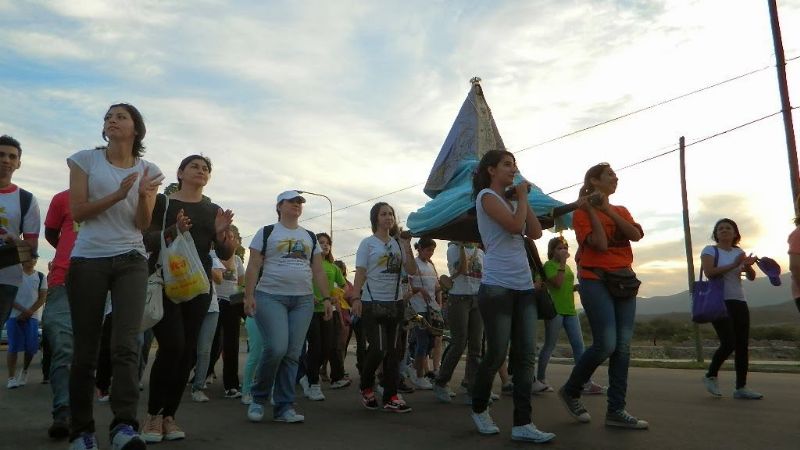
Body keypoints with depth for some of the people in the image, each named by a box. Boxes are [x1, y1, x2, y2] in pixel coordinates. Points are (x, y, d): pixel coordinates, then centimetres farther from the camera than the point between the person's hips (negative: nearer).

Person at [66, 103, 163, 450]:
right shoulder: (85, 160, 5)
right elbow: (77, 212, -3)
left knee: (126, 343, -14)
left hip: (131, 261, 0)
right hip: (87, 259, 0)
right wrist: (118, 194, -16)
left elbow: (143, 224, 3)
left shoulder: (149, 170, 9)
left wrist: (143, 195, -16)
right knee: (85, 348, 2)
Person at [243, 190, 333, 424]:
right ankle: (258, 397, 7)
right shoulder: (266, 233, 5)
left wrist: (326, 298, 5)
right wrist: (248, 295, -10)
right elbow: (253, 267, 0)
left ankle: (284, 407, 9)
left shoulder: (310, 237, 17)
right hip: (270, 297, -4)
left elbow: (318, 271, 14)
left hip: (303, 300, 4)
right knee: (276, 348, -16)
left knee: (292, 354, 0)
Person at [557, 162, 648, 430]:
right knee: (605, 345, -14)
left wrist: (608, 210, -8)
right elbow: (600, 244, -15)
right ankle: (570, 391, 7)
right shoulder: (582, 213, -2)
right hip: (595, 280, -6)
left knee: (623, 346, 0)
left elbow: (636, 235, -3)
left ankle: (616, 410, 5)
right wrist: (592, 210, -10)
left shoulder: (621, 211, 16)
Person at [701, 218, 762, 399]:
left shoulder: (739, 252, 13)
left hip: (739, 302, 6)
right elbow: (709, 272, -17)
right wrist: (734, 265, -20)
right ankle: (711, 376, 8)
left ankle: (741, 387, 10)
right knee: (729, 343, -15)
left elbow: (751, 277, 9)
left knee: (742, 345, 3)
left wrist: (748, 266, -13)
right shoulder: (709, 250, -1)